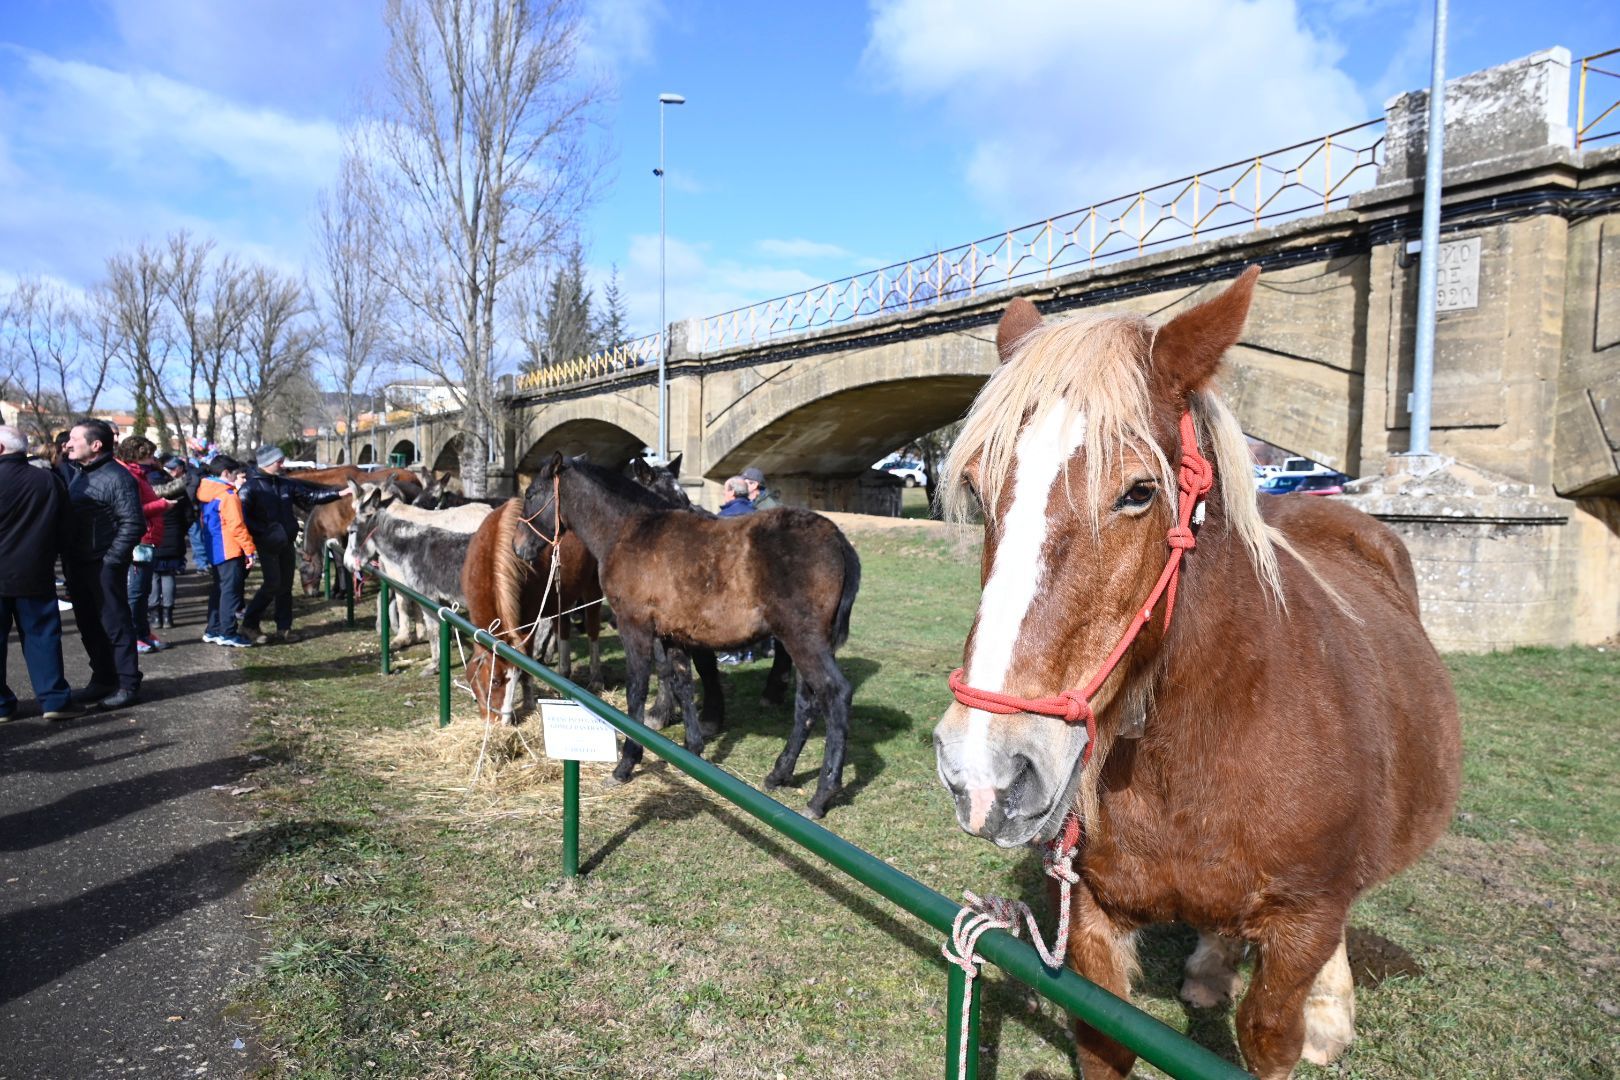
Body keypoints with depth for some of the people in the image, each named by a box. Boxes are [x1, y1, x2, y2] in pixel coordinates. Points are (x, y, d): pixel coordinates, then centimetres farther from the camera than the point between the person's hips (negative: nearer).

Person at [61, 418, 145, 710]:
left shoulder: (116, 476, -13)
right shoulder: (74, 473, 12)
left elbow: (133, 523, -17)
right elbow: (67, 517, 17)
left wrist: (111, 560, -19)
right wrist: (67, 562, 8)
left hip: (104, 566, -8)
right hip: (77, 566, 8)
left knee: (115, 625, -1)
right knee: (90, 627, 15)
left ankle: (128, 685, 7)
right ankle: (102, 679, 26)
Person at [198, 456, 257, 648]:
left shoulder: (207, 495, 12)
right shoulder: (228, 496, -15)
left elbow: (204, 524, 18)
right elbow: (237, 526, -18)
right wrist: (249, 549, -14)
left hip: (213, 551, 9)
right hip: (229, 551, -9)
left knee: (218, 590, 15)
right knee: (230, 591, -5)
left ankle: (213, 631, 20)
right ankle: (228, 633, -4)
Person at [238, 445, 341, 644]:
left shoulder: (286, 484, 7)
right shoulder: (251, 487, -10)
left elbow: (311, 496, 11)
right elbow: (242, 516, -14)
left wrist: (338, 493, 4)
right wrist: (264, 531, -21)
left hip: (286, 543, 6)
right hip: (266, 544, -6)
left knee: (285, 585, 8)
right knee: (273, 583, -11)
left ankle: (284, 628, 16)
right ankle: (249, 624, 4)